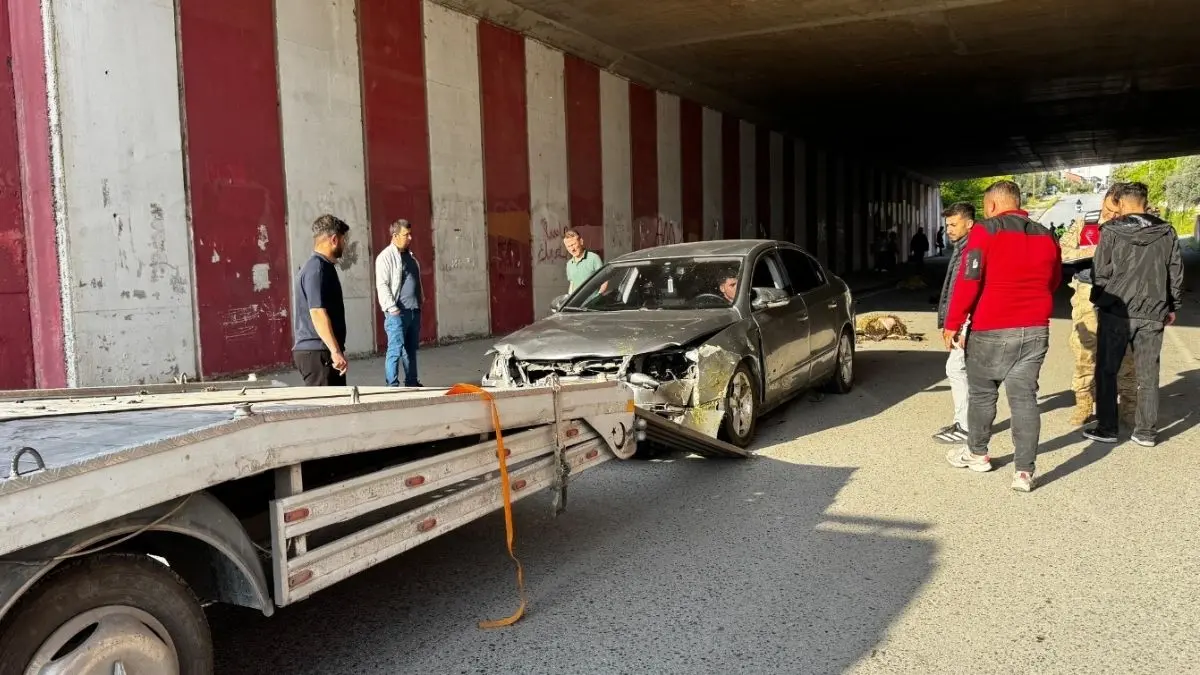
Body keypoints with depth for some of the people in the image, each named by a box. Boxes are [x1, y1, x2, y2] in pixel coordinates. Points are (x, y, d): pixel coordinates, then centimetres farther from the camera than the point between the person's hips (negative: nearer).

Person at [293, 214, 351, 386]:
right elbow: (317, 313, -24)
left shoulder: (321, 266, 16)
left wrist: (336, 350, 28)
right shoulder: (317, 268, -16)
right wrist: (336, 351, -27)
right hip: (317, 353, -10)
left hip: (322, 351, 10)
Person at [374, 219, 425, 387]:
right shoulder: (385, 257, -9)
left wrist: (421, 299, 18)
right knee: (396, 350, -7)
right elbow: (382, 285, -14)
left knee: (412, 349, 14)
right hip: (397, 312, -8)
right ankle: (392, 386, -2)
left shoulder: (410, 255, 16)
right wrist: (392, 308, -19)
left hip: (414, 310, 8)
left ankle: (412, 383, 22)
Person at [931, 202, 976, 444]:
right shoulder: (960, 248, 16)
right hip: (961, 320, 10)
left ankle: (964, 428, -4)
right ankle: (963, 422, 21)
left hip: (968, 320, -10)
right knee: (961, 369, 13)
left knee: (956, 368, -9)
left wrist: (959, 326, -24)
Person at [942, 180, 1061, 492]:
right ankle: (1024, 470, 0)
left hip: (991, 331, -4)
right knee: (1024, 397, 4)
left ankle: (977, 453, 27)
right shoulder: (1046, 236, 9)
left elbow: (967, 282, -14)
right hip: (1035, 331, 5)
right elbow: (1054, 282, 19)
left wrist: (952, 324, -7)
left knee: (981, 393, 13)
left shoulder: (985, 232, -9)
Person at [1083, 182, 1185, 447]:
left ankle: (1106, 429, 10)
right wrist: (1172, 306, 20)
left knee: (1106, 371, 8)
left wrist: (1099, 300, 8)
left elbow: (1100, 273, -8)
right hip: (1152, 313, 3)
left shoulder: (1112, 231, -8)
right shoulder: (1167, 232, 4)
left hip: (1116, 311, -3)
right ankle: (1147, 432, 14)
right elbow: (1176, 273, 9)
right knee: (1148, 374, 10)